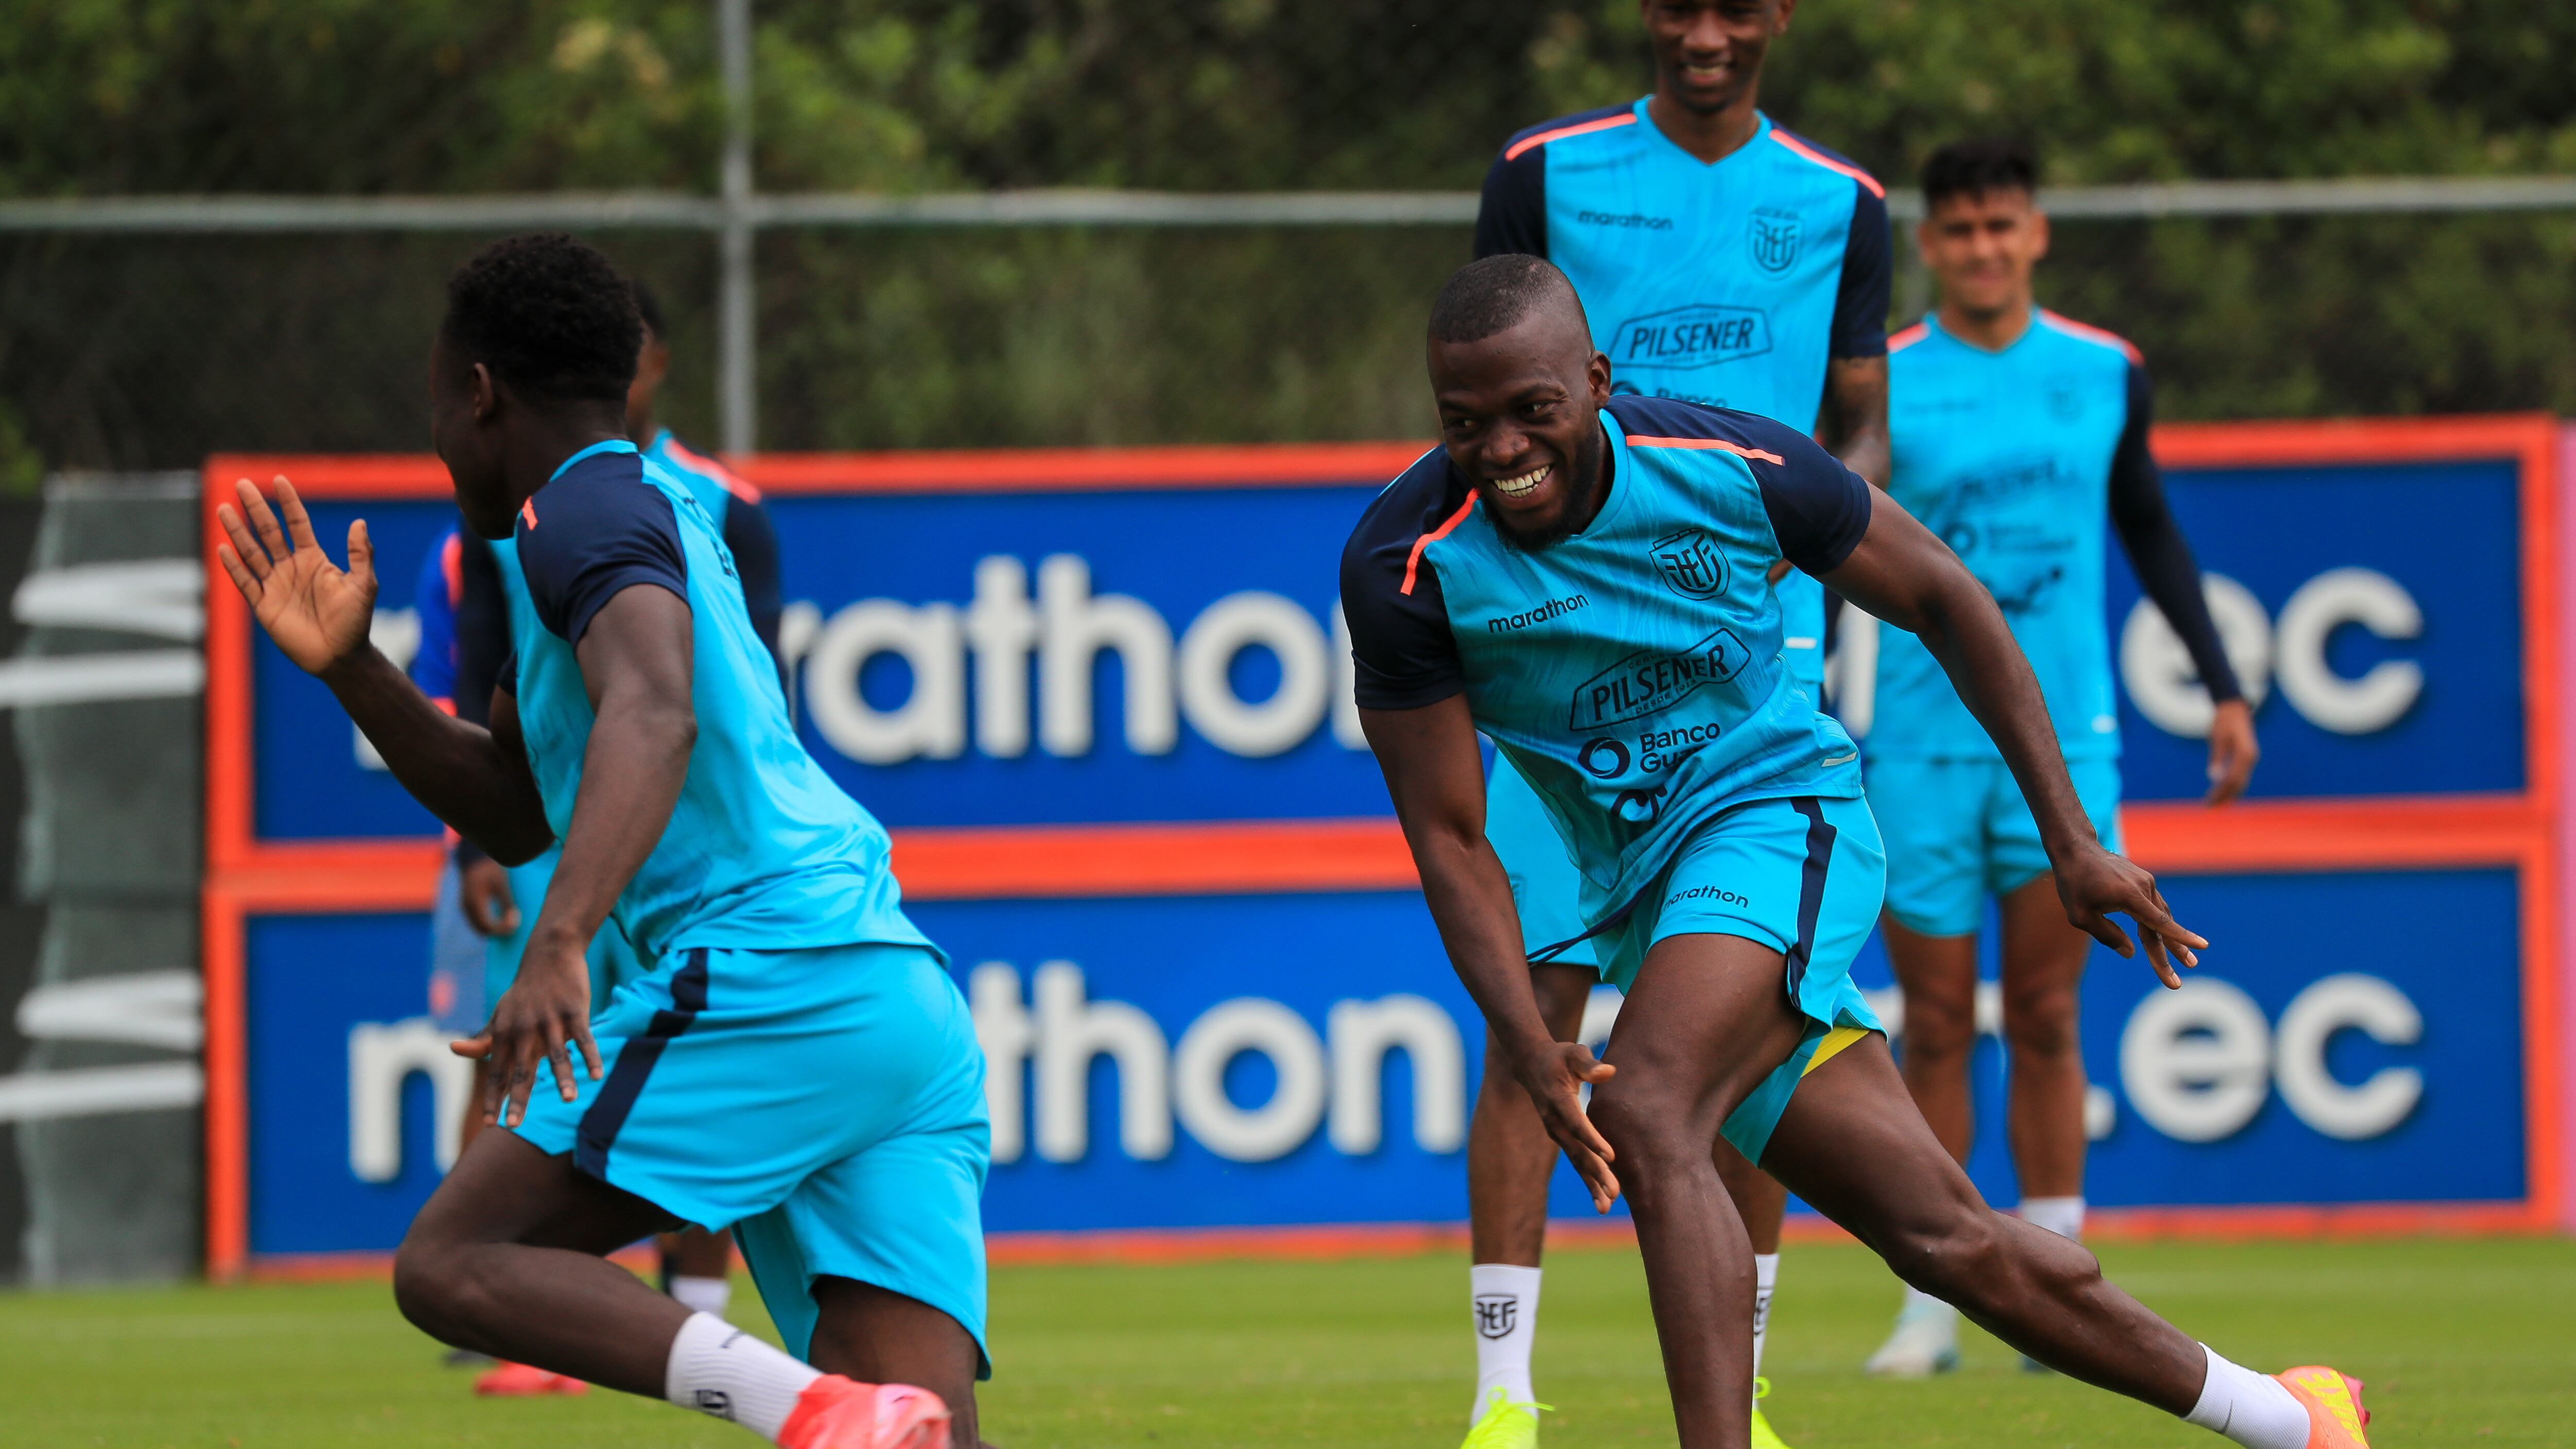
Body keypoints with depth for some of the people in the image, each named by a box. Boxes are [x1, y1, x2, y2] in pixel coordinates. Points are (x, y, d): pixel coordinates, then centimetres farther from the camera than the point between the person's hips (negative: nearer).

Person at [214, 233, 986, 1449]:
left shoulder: (586, 508, 0)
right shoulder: (655, 516, 30)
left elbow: (653, 713, -22)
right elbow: (515, 813, 36)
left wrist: (560, 944, -34)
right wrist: (348, 668, 28)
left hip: (776, 979, -9)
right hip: (912, 1014, 9)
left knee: (454, 1264, -11)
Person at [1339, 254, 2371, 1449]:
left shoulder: (1729, 465, -16)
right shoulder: (1405, 566, -17)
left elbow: (1937, 597, 0)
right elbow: (1448, 838, -12)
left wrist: (2069, 835, 1)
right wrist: (1531, 1051, -26)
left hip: (1779, 813, -2)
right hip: (1641, 892, 2)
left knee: (1645, 1115, -31)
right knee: (1946, 1240, 3)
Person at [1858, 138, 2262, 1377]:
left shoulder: (2104, 375, 5)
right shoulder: (1877, 388, -2)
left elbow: (2148, 530, 17)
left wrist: (2221, 684, 15)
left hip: (2064, 746, 1)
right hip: (1919, 749, -1)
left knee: (2044, 1025, 1)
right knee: (1937, 1027, 1)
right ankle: (1930, 1310, 6)